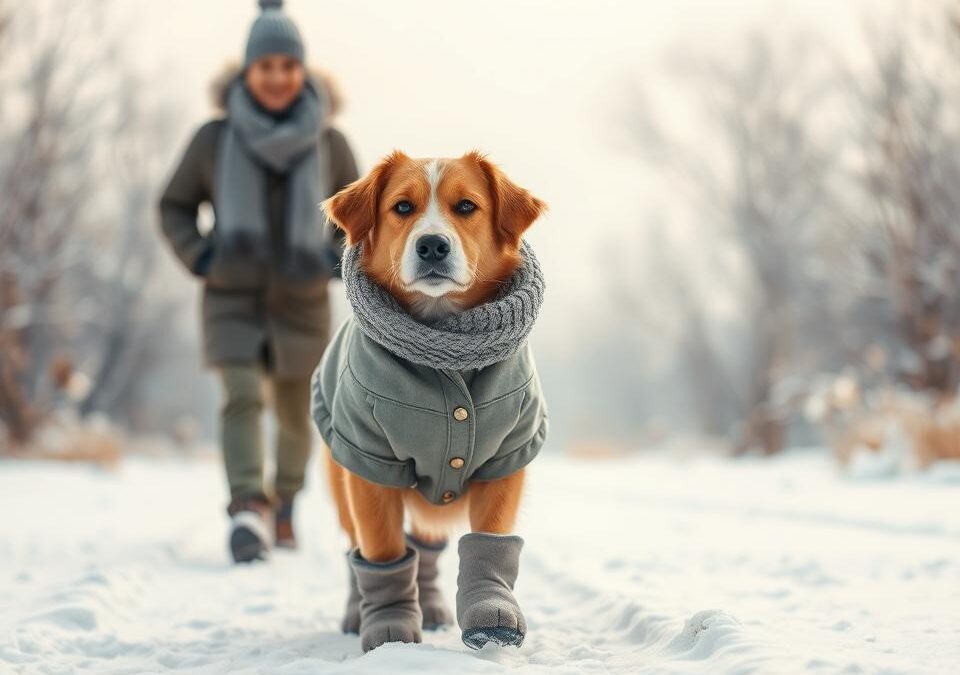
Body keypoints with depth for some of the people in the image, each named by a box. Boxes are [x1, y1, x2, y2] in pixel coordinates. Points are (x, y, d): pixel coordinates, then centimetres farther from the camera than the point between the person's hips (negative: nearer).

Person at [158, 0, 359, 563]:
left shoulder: (329, 143, -3)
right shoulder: (215, 138, -4)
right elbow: (175, 206, 8)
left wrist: (337, 261, -7)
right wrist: (199, 257, -8)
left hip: (302, 303, 1)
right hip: (232, 300, -1)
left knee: (295, 416, 13)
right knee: (242, 397, -22)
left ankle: (283, 501, 39)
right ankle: (247, 510, -32)